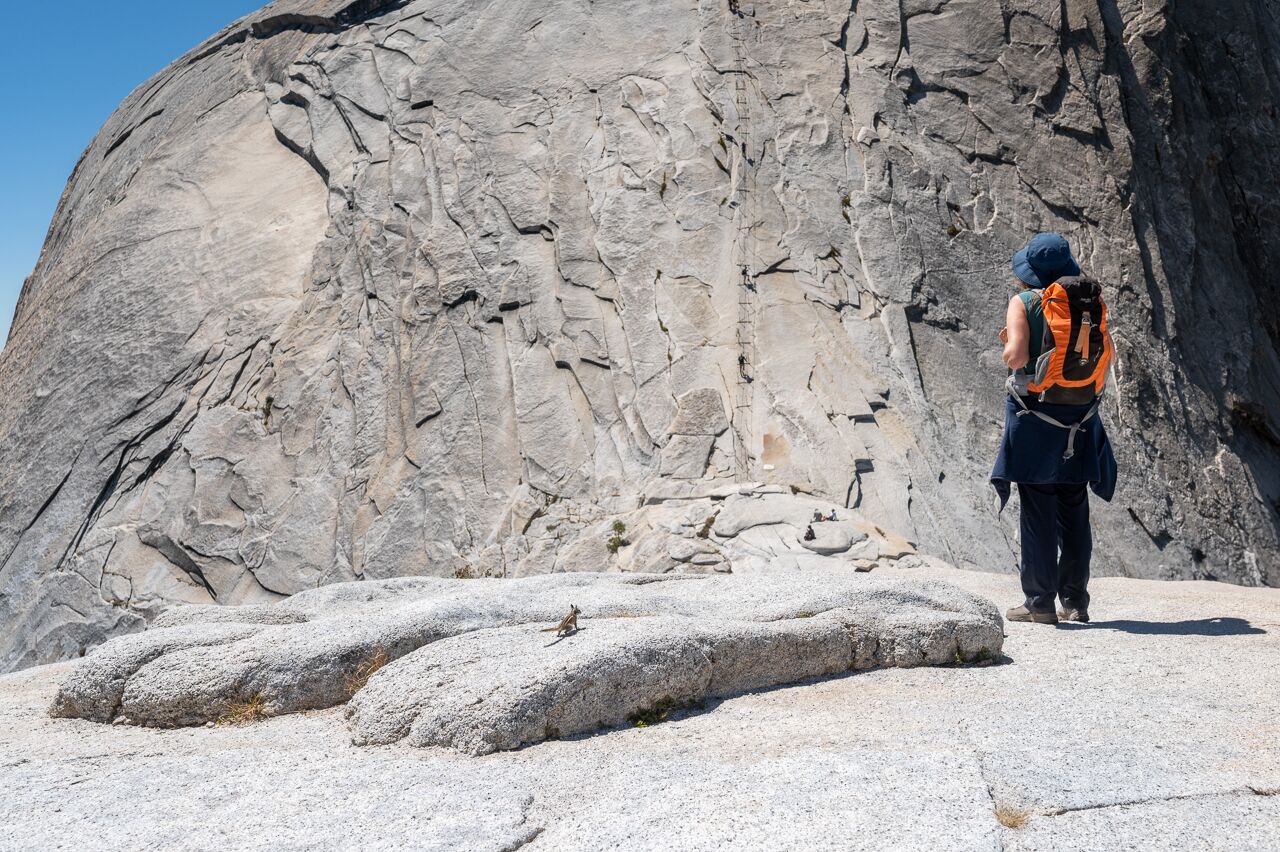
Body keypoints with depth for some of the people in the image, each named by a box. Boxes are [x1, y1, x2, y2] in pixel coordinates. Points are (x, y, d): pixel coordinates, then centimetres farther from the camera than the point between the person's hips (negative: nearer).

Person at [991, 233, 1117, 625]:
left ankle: (1040, 603, 2)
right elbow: (1105, 357, 7)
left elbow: (1016, 356, -18)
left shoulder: (1023, 302, -8)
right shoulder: (1092, 301, 5)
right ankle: (1075, 601, 17)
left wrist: (1008, 347, 3)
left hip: (1035, 414, -4)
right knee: (1074, 511, 12)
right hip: (1079, 420, 4)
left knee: (1037, 512, 0)